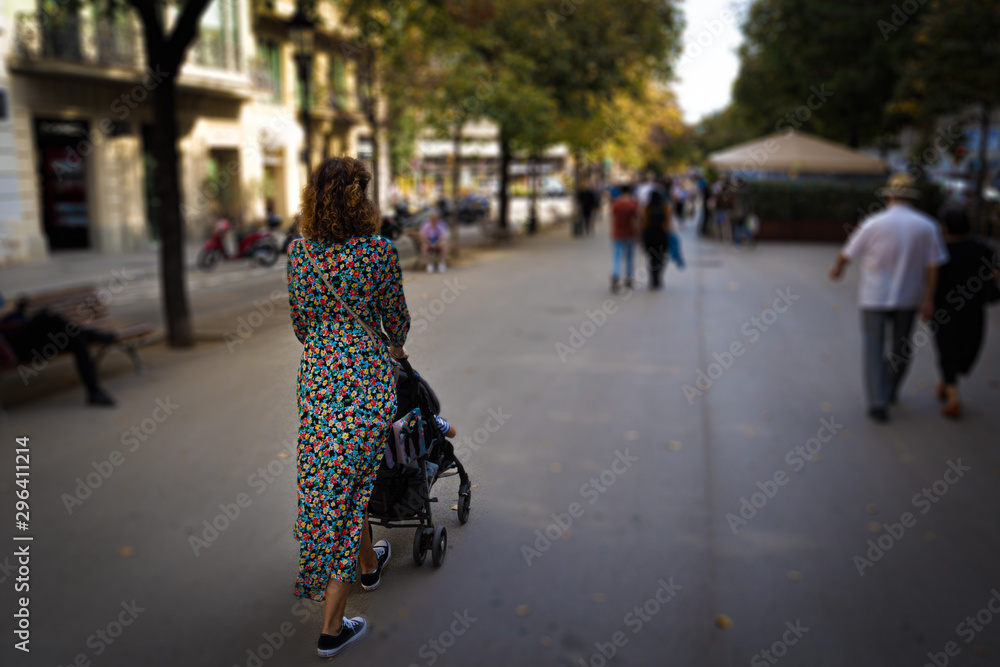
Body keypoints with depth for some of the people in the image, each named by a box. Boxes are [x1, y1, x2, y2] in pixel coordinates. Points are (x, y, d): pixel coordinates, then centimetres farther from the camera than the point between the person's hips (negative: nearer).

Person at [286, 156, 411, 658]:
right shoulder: (379, 250, -10)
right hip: (365, 375, -4)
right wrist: (395, 348, 23)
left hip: (315, 373, 5)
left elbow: (299, 320, 11)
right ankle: (332, 627, 10)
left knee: (325, 480, 21)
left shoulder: (299, 252, 2)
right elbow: (396, 317, 1)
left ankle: (368, 563, 46)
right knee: (351, 483, 3)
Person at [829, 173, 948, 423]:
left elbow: (848, 254, -3)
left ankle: (878, 403, -1)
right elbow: (933, 266, -6)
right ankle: (890, 391, 35)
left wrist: (837, 268, 18)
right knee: (901, 346, 20)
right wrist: (929, 299, 0)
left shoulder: (874, 224, -12)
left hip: (875, 297, -3)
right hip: (908, 297, 3)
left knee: (874, 349, 3)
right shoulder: (927, 226, -6)